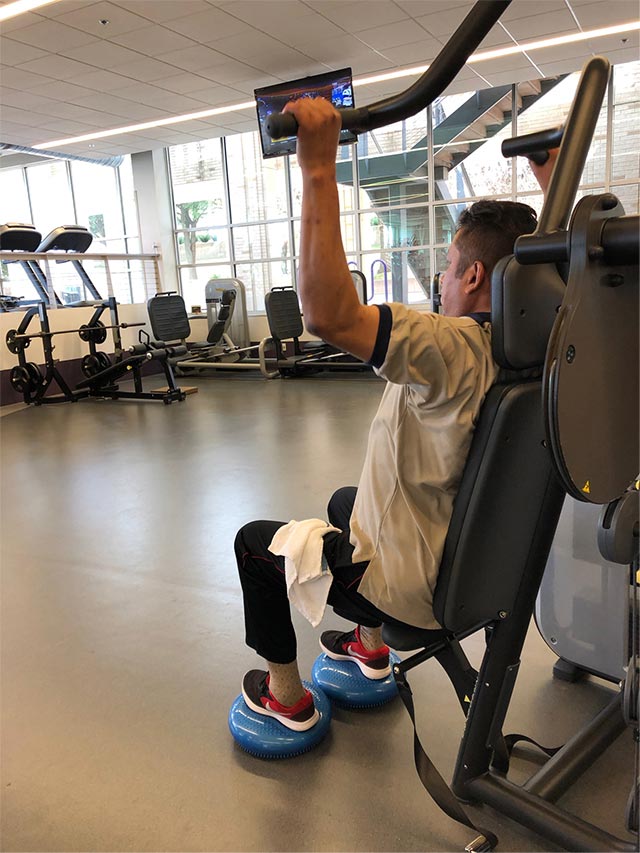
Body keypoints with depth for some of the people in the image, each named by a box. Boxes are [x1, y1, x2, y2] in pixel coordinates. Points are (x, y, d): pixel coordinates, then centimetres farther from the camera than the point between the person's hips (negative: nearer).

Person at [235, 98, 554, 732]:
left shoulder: (454, 350, -32)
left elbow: (328, 314, -45)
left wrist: (319, 170, -41)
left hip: (415, 590, -8)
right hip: (477, 563, 9)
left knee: (254, 543, 11)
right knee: (347, 502, 34)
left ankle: (287, 698, 26)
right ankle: (370, 646, 44)